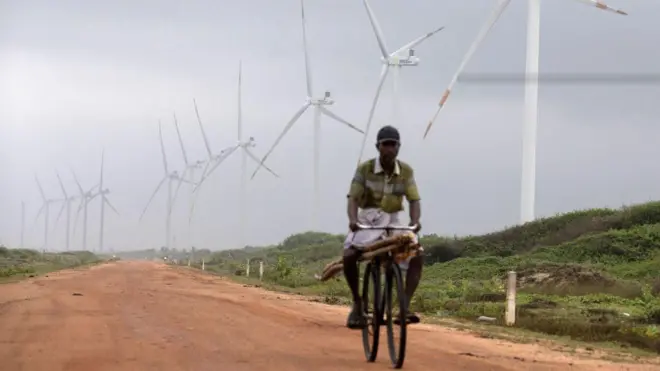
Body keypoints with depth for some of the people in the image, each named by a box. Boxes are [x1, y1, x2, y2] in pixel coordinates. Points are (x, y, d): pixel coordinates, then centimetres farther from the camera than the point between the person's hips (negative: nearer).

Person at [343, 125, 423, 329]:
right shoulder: (365, 169, -11)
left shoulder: (406, 171, -6)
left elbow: (414, 200, -10)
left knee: (416, 257, -19)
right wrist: (353, 219, -35)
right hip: (367, 221, -2)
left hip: (393, 223, 2)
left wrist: (415, 221, -31)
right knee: (349, 256, -26)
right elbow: (353, 198, -15)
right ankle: (357, 304, -5)